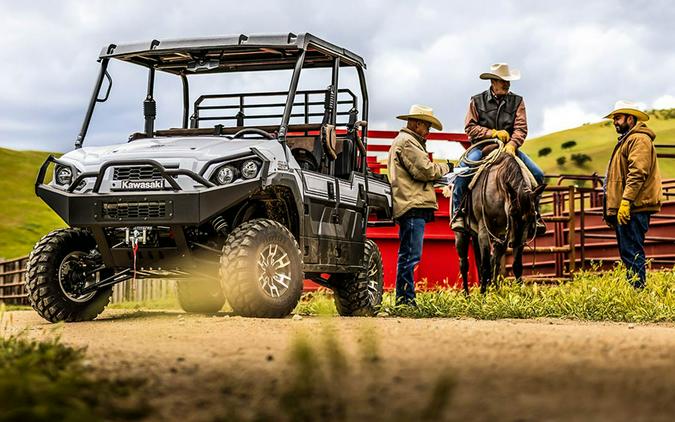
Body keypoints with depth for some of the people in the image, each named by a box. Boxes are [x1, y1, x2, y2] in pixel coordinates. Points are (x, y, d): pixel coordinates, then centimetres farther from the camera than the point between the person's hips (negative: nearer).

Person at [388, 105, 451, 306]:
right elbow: (425, 170, -16)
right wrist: (445, 167, 0)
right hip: (413, 206, -11)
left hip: (408, 207, 11)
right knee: (411, 255, -12)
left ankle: (403, 299, 15)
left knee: (407, 255, 12)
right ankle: (406, 299, -12)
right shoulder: (407, 142, -8)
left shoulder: (407, 142, 27)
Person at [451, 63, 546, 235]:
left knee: (537, 174, -13)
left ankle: (535, 214, 4)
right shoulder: (477, 101, 3)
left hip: (509, 147, 2)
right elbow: (470, 127, -2)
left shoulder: (517, 101, 7)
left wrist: (512, 144, -23)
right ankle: (458, 213, -19)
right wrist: (493, 133, -14)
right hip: (481, 146, -2)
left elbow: (521, 128, -3)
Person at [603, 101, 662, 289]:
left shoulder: (639, 139, -9)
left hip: (632, 209, -11)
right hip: (623, 209, 11)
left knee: (632, 253, -12)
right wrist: (611, 209, 24)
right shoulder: (627, 140, 25)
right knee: (628, 253, 12)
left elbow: (637, 173, -21)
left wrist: (625, 202, -26)